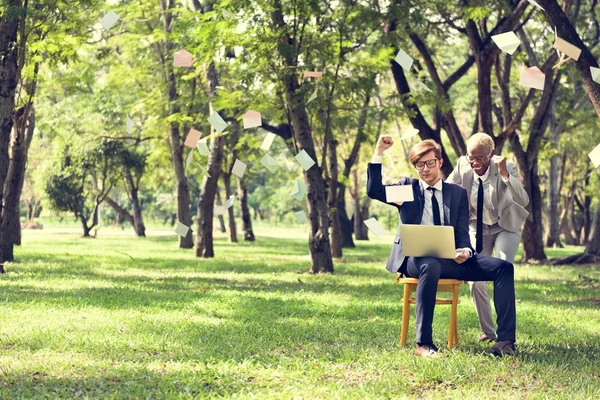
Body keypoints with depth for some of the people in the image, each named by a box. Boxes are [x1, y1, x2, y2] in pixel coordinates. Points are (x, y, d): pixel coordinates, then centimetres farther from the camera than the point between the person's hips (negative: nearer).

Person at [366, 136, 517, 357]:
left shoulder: (458, 193, 17)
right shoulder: (407, 187, 14)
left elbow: (463, 234, 10)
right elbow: (374, 191, -3)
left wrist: (465, 251, -14)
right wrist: (378, 153, -7)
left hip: (450, 258, 3)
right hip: (415, 257, -3)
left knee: (503, 267, -17)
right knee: (430, 266, -41)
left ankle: (505, 340, -20)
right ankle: (423, 344, -41)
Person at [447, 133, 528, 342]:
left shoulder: (506, 168, -24)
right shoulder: (463, 165, -16)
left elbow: (523, 201, -35)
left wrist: (504, 174, -44)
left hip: (505, 227, -3)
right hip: (477, 228, 3)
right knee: (475, 281, -1)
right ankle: (487, 332, 18)